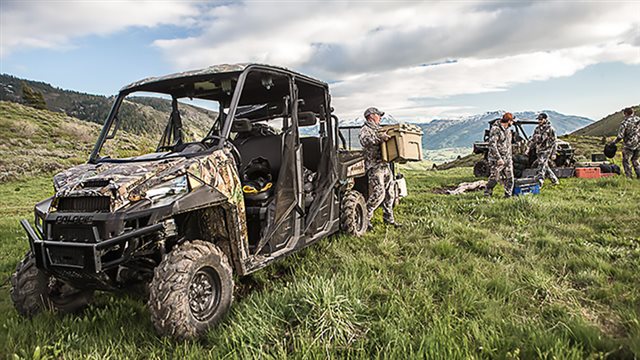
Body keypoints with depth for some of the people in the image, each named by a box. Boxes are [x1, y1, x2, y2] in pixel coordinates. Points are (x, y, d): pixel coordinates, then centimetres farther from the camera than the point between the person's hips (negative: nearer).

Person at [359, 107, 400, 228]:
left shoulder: (379, 129, 24)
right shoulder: (365, 129, -4)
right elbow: (364, 141, -26)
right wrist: (379, 137, -36)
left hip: (385, 164, 9)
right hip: (374, 165, -9)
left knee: (390, 193, 10)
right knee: (378, 193, -16)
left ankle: (388, 217, 22)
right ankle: (365, 217, -3)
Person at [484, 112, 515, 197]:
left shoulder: (507, 130, 14)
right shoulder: (495, 129, -14)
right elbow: (492, 145, -20)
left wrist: (510, 158, 20)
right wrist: (498, 158, -22)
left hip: (507, 159, 8)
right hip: (497, 159, -8)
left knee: (509, 178, 5)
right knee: (494, 177, -4)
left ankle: (508, 195, 14)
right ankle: (487, 193, 11)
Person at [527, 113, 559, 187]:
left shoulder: (550, 129, -6)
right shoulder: (537, 129, 12)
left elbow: (554, 142, -6)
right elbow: (532, 139, 17)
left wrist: (553, 153, -10)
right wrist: (528, 148, 8)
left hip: (546, 151, -7)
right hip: (539, 151, 7)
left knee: (541, 166, -15)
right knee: (545, 166, 14)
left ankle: (539, 182, -18)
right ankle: (555, 180, 29)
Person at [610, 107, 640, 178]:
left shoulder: (625, 123, -13)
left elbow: (620, 136, -14)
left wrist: (613, 142, -2)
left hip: (629, 145, -5)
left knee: (626, 161, 7)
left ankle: (629, 177, 6)